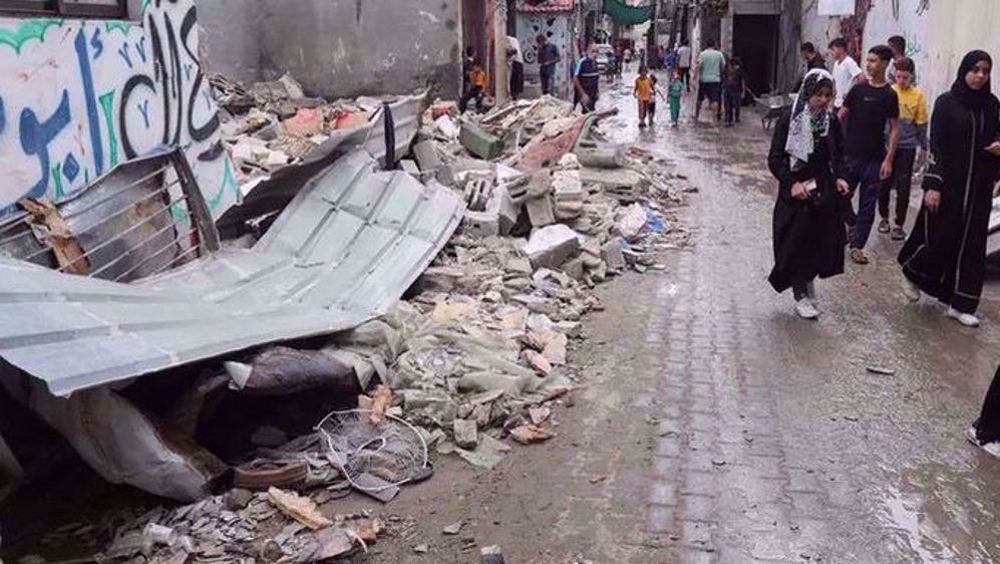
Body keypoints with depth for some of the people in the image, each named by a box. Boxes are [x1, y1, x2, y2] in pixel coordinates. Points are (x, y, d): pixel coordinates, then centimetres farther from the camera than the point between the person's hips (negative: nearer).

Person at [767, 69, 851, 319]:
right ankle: (801, 297, 15)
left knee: (821, 245, 4)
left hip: (824, 193, 4)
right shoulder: (789, 120, -10)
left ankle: (806, 284, 26)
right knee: (796, 245, 2)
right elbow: (775, 160, -9)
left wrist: (840, 177, -4)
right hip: (795, 195, -4)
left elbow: (838, 156, 14)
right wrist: (792, 183, -20)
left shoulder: (831, 122, 3)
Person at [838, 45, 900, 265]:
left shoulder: (890, 95, -3)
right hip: (849, 154, 1)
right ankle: (854, 223, 32)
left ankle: (857, 245, 11)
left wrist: (888, 159, -8)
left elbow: (894, 129, -1)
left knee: (868, 204, 3)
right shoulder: (858, 89, 1)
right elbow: (841, 117, 6)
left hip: (874, 159, -1)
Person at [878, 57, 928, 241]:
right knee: (885, 183, 8)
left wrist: (924, 147, 2)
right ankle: (884, 217, 26)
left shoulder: (918, 95, -4)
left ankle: (899, 225, 10)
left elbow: (921, 123, 1)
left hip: (907, 147, -1)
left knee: (903, 187, 2)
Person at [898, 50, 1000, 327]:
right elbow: (935, 146, -9)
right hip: (948, 183, -4)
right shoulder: (946, 102, -6)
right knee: (940, 236, 0)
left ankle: (960, 304, 12)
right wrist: (932, 185, -15)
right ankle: (912, 272, 30)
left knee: (971, 243, 5)